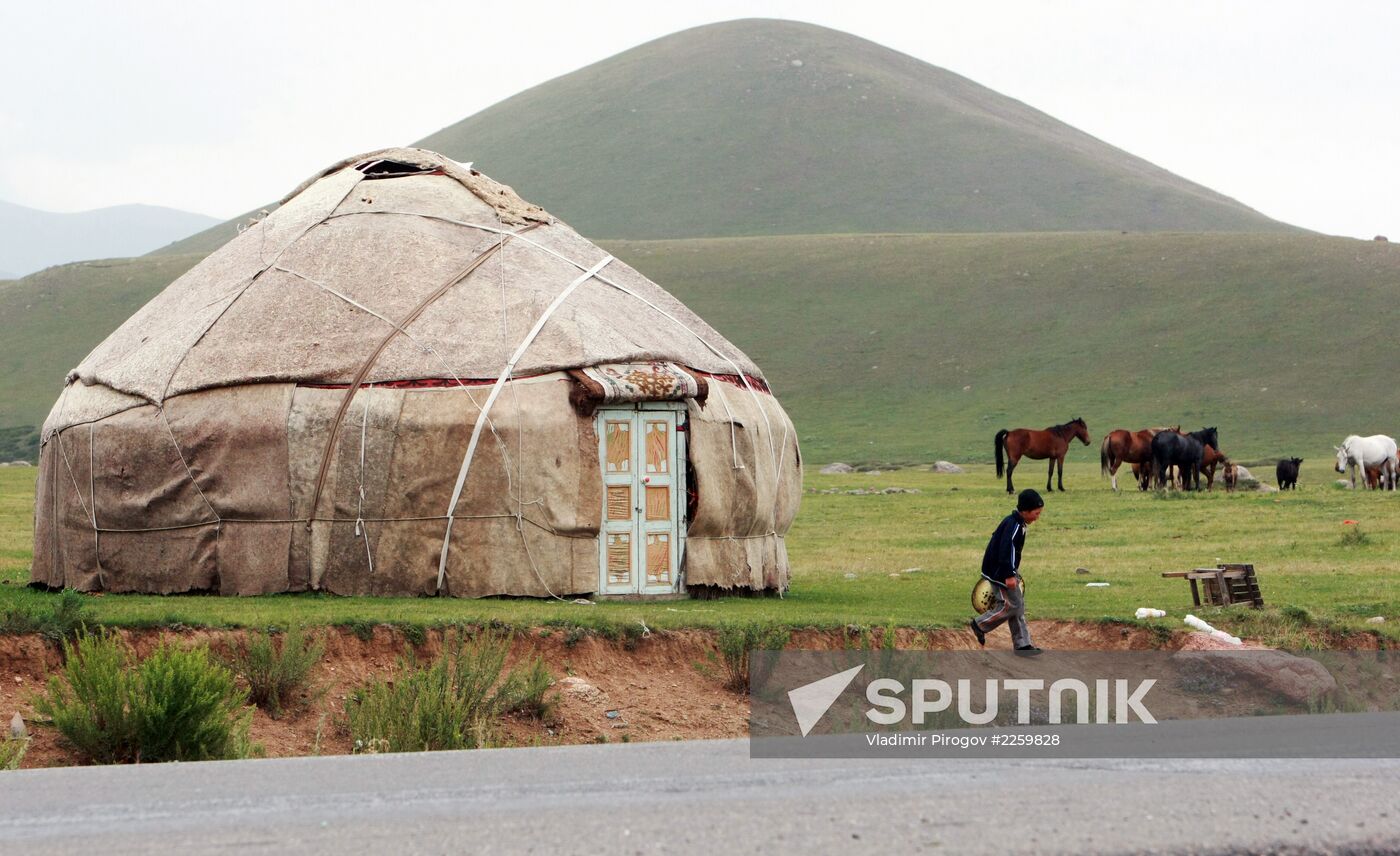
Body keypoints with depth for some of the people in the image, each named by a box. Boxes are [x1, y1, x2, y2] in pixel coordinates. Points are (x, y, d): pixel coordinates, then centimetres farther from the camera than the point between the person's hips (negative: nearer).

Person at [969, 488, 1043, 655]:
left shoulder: (1017, 523, 11)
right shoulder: (1013, 525, -21)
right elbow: (1006, 550, -29)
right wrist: (1009, 576, -31)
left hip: (1003, 570, 11)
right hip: (999, 572, -11)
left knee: (1018, 606, 9)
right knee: (1011, 605, -7)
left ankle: (1022, 644, 10)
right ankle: (980, 624, 11)